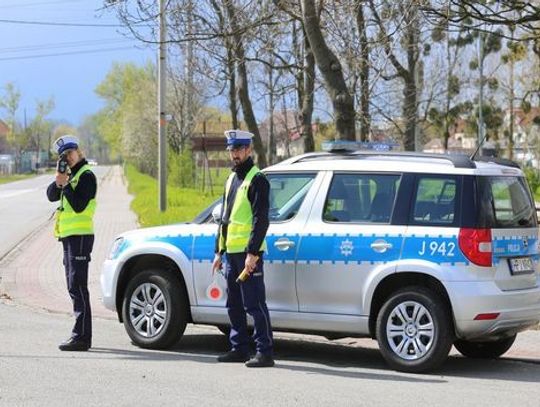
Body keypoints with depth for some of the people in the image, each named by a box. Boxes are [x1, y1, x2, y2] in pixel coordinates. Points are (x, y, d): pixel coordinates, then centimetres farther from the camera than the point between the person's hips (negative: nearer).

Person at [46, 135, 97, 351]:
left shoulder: (86, 175, -10)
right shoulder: (70, 174, 18)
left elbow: (79, 205, -20)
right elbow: (51, 196, 9)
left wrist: (65, 184, -16)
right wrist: (58, 181, -8)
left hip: (80, 236, -10)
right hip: (69, 236, 10)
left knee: (77, 286, -13)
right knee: (75, 287, 12)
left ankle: (81, 337, -15)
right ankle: (82, 335, 17)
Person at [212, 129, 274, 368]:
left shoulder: (257, 180, -8)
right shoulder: (232, 179, 20)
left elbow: (261, 219, -15)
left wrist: (252, 252, -21)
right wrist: (219, 251, 20)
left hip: (248, 252, -9)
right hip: (231, 252, 9)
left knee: (254, 304, -9)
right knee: (234, 305, 13)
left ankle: (264, 352, -8)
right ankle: (239, 348, 20)